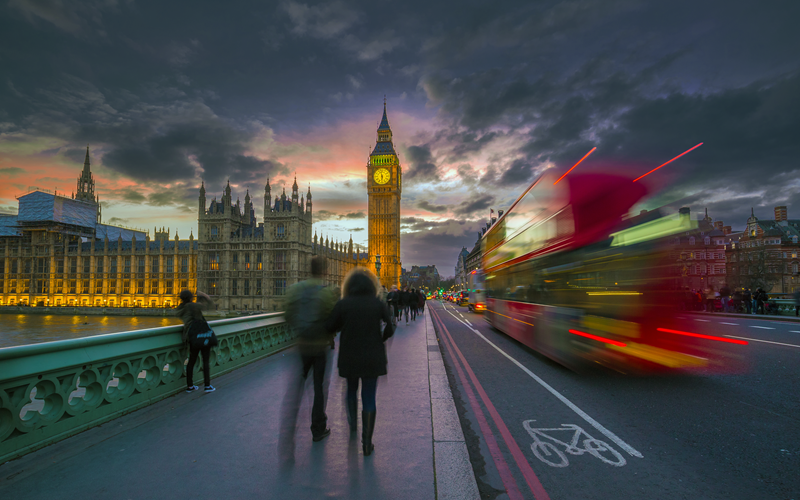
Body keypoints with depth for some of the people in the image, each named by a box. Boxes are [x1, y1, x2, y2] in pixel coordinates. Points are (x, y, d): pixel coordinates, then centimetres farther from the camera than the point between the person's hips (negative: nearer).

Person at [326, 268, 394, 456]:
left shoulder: (343, 304, -7)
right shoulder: (378, 304, -5)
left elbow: (330, 327, -5)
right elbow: (390, 327, -9)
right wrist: (380, 340, 7)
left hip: (349, 357, 1)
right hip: (373, 358, 0)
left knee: (351, 389, 26)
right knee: (369, 397, 8)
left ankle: (352, 424, 44)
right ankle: (367, 443, 10)